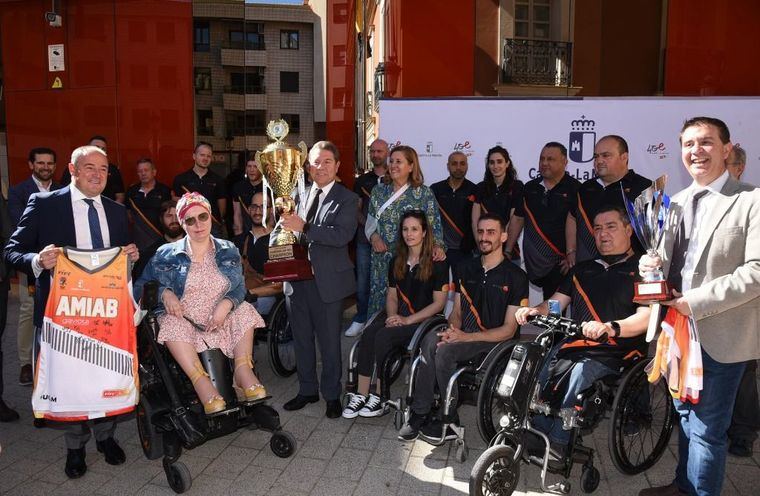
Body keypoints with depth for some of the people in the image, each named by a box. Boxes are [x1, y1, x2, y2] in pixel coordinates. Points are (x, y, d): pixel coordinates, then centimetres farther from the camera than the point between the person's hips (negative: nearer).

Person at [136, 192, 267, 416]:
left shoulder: (228, 251, 9)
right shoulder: (166, 254, 4)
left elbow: (240, 287, 3)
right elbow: (141, 286, 4)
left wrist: (226, 304, -18)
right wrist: (164, 292, -16)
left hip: (220, 321, 2)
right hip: (184, 320, -2)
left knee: (243, 309, -23)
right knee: (171, 322, -33)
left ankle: (243, 370, -24)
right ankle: (201, 381, -38)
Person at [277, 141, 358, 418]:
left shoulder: (346, 199, -5)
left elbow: (343, 235, -20)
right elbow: (291, 232, 12)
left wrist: (304, 228, -26)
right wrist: (285, 223, -10)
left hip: (327, 281, -5)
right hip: (297, 277, 5)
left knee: (329, 341, 7)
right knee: (301, 339, 16)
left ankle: (332, 395, 25)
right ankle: (307, 390, 33)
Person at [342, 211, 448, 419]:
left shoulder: (437, 263, -6)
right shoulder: (397, 261, 14)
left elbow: (438, 303, -8)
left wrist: (407, 320, -14)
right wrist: (392, 317, -4)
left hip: (425, 320, -5)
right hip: (398, 316, 5)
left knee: (383, 336, -30)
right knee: (368, 334, -25)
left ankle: (380, 398, -20)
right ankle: (361, 395, -23)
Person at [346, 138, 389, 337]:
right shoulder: (361, 181, 12)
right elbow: (356, 209, 10)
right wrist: (367, 225, -8)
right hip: (365, 238, 3)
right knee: (362, 278, 6)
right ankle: (360, 318, 18)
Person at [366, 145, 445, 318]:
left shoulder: (423, 193, -2)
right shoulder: (379, 190, 8)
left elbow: (434, 225, -4)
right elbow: (370, 221, 15)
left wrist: (438, 246, -20)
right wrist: (374, 236, -4)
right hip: (382, 259, 3)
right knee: (380, 298, 8)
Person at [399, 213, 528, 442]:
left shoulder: (516, 276, -3)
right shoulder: (465, 268, 15)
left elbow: (509, 330, -7)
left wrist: (467, 337, -18)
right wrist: (452, 330, -8)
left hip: (496, 341, -4)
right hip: (463, 335, 5)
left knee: (445, 350, -30)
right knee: (431, 339, -28)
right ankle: (419, 413, -22)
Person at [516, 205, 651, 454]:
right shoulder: (582, 270, 23)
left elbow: (647, 317, -9)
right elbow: (556, 303, 18)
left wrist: (609, 328, -28)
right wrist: (535, 310, -5)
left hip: (615, 352, -5)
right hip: (575, 344, 5)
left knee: (578, 373, -31)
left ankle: (558, 444, -18)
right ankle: (539, 433, -9)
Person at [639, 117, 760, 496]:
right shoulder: (676, 202, 11)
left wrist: (697, 303, -21)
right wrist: (651, 263, -9)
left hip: (720, 333, -7)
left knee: (706, 428, 0)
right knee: (685, 414, 22)